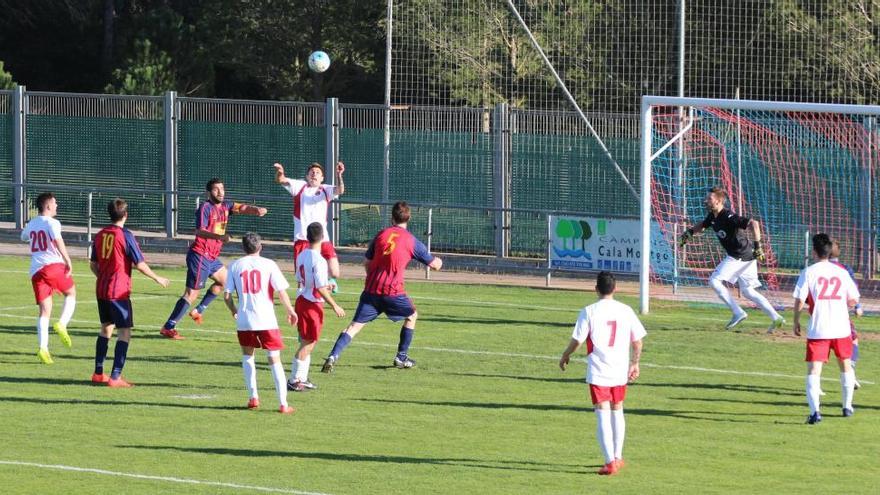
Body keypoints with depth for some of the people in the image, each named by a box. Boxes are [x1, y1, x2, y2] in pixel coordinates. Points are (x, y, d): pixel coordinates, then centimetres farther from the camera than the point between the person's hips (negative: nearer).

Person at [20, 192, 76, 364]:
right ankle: (62, 324, -4)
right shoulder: (52, 223, -4)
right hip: (53, 265, -6)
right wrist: (68, 262, -22)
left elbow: (23, 237, 39)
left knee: (44, 311, 5)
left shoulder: (31, 224, 17)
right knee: (71, 293, 18)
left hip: (36, 271, 6)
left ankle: (43, 348, -7)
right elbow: (58, 241, -21)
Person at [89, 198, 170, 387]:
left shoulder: (100, 235, 7)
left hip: (101, 289, 7)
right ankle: (115, 377, -10)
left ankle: (98, 373, 23)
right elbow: (140, 264, -12)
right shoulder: (125, 236, -13)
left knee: (106, 329, 20)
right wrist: (157, 279, 3)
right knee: (124, 333, -3)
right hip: (119, 292, -7)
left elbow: (93, 265, 15)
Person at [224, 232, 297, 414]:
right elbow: (281, 292, -3)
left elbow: (227, 296, 3)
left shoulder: (235, 266, 5)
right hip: (267, 320, -2)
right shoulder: (268, 264, 0)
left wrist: (234, 311, 23)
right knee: (275, 360, 2)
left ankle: (253, 397, 15)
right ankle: (283, 404, -4)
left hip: (244, 320, 2)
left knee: (247, 355, 23)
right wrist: (290, 311, 12)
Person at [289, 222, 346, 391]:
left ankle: (301, 379, 22)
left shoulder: (302, 256, 4)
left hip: (301, 300, 8)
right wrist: (334, 306, -15)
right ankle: (294, 381, 2)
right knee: (308, 344, 0)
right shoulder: (318, 261, -21)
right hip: (313, 304, -8)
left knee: (307, 343, 17)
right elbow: (320, 288, -23)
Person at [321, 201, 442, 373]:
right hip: (393, 291, -2)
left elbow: (366, 263, 16)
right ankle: (401, 357, 26)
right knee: (411, 316, 24)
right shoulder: (412, 241, 3)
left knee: (355, 325, 1)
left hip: (371, 288, 2)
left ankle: (333, 356, -17)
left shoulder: (381, 235, 10)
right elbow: (435, 265, 12)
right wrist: (439, 261, 36)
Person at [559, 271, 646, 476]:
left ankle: (610, 461, -13)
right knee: (617, 411, 20)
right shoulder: (626, 311, 2)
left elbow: (577, 340, -6)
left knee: (603, 415, -5)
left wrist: (565, 356, 13)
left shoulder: (589, 312, -7)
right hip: (620, 371, 4)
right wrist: (635, 363, 20)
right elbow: (637, 341, 6)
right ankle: (617, 457, 28)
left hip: (598, 372, -4)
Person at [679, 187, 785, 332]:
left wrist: (757, 246, -33)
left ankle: (738, 313, -5)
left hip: (740, 257, -10)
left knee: (714, 280, -9)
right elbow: (702, 225, 27)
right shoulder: (713, 217, 6)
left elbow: (753, 223, -31)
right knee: (747, 291, 12)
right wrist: (690, 232, 7)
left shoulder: (728, 217, -23)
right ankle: (776, 318, 11)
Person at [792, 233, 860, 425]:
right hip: (841, 328, 3)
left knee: (813, 370, -5)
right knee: (845, 365, 24)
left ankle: (814, 411, -22)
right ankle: (847, 406, 33)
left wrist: (796, 321, 8)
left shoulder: (808, 272, -4)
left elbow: (799, 301, -8)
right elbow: (853, 301, 8)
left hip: (818, 330, -3)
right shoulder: (842, 272, 4)